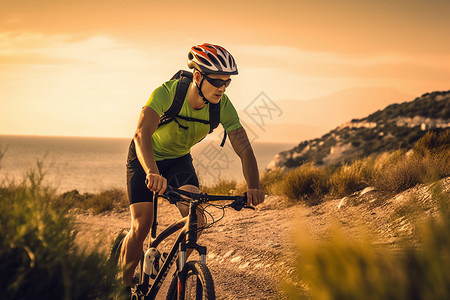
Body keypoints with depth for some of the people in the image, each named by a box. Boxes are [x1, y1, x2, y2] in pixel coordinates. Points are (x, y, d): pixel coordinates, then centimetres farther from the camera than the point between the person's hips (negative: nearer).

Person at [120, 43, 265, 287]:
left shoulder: (223, 105, -23)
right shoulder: (167, 93, -34)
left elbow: (244, 147, -27)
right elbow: (142, 134, -47)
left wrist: (253, 186, -45)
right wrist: (152, 173, -65)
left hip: (179, 159, 3)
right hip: (145, 158, -3)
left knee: (195, 216, -20)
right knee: (141, 226, -14)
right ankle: (122, 286, 9)